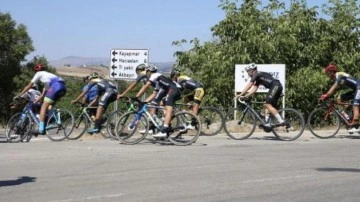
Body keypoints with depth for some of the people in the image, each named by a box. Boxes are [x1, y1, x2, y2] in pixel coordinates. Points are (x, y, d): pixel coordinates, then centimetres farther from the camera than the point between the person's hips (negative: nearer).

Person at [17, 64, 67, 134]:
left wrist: (19, 96, 27)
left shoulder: (39, 74, 21)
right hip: (63, 87, 8)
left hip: (56, 86, -8)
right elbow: (43, 95, 39)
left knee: (44, 107, -6)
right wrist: (33, 103, 42)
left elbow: (29, 86, 20)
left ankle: (41, 129, -13)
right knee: (49, 105, 22)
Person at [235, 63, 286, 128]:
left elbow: (248, 86, -9)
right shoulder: (258, 78, 25)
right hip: (278, 87, 10)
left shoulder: (256, 75, -3)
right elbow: (254, 89, 20)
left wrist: (240, 95, -8)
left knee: (268, 104, -14)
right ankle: (267, 124, 5)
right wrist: (245, 97, 11)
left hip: (275, 86, -10)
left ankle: (281, 121, -21)